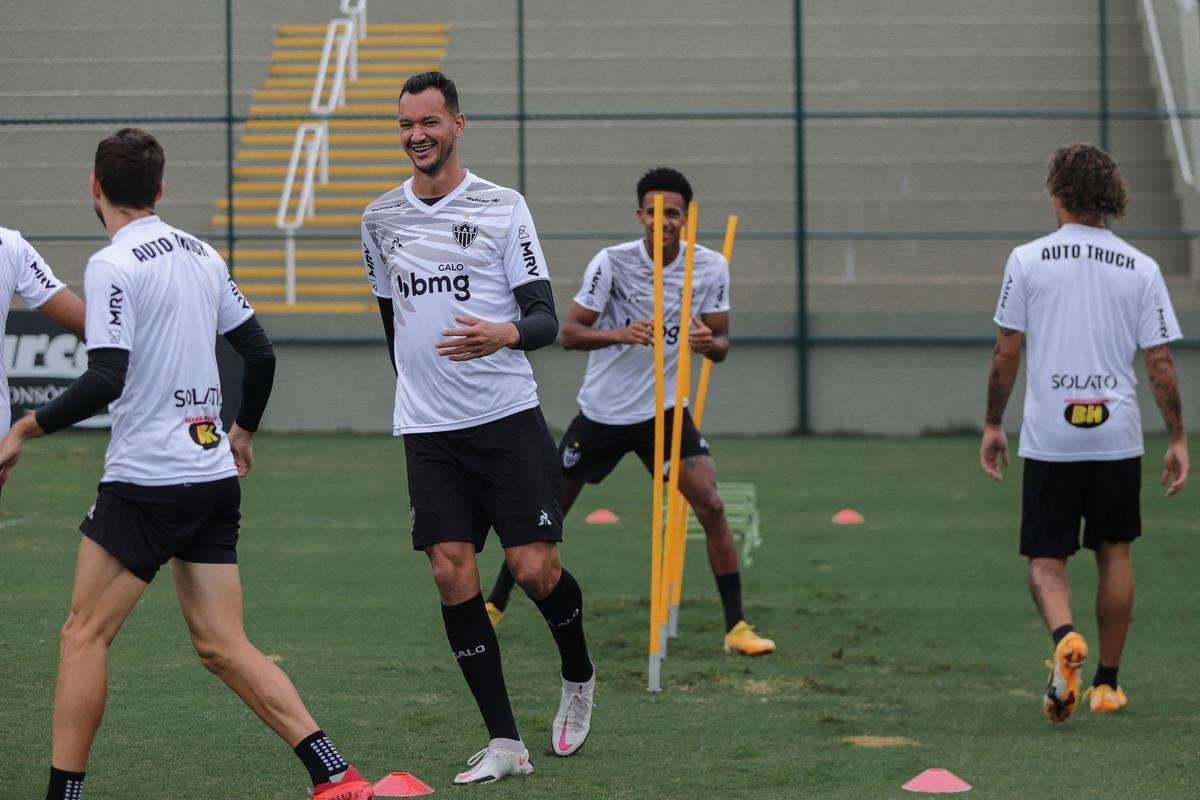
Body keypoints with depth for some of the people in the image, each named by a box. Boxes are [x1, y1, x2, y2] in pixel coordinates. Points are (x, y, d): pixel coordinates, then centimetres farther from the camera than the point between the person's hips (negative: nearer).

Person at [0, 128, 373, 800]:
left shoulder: (113, 266, -12)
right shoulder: (202, 254, 11)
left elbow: (106, 381, -20)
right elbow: (260, 351, 16)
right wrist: (245, 430, 32)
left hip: (147, 480, -7)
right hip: (216, 476, 7)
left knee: (85, 636, 2)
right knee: (224, 645, 7)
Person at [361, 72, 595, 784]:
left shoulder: (502, 207, -3)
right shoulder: (381, 218, 10)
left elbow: (545, 317, -6)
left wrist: (505, 334, -27)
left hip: (508, 417, -3)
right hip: (427, 432, 3)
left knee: (535, 569, -6)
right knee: (452, 574, -7)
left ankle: (579, 677, 26)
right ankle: (505, 743, -2)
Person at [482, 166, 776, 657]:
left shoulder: (711, 267, -8)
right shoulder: (612, 262, -16)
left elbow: (721, 344, -1)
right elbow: (570, 333, -17)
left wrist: (710, 343, -26)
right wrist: (620, 334, -36)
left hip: (665, 409, 1)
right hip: (602, 410, -1)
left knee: (710, 506, -16)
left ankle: (736, 626, -9)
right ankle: (495, 606, 27)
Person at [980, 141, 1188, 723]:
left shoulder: (1027, 261, -3)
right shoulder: (1141, 269, 0)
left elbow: (1005, 352, -1)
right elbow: (1160, 362, -1)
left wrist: (993, 425, 10)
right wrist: (1177, 440, 7)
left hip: (1048, 439, -1)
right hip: (1117, 436, 1)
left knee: (1045, 560, 5)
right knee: (1114, 553, 16)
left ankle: (1065, 638, -26)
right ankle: (1107, 681, 20)